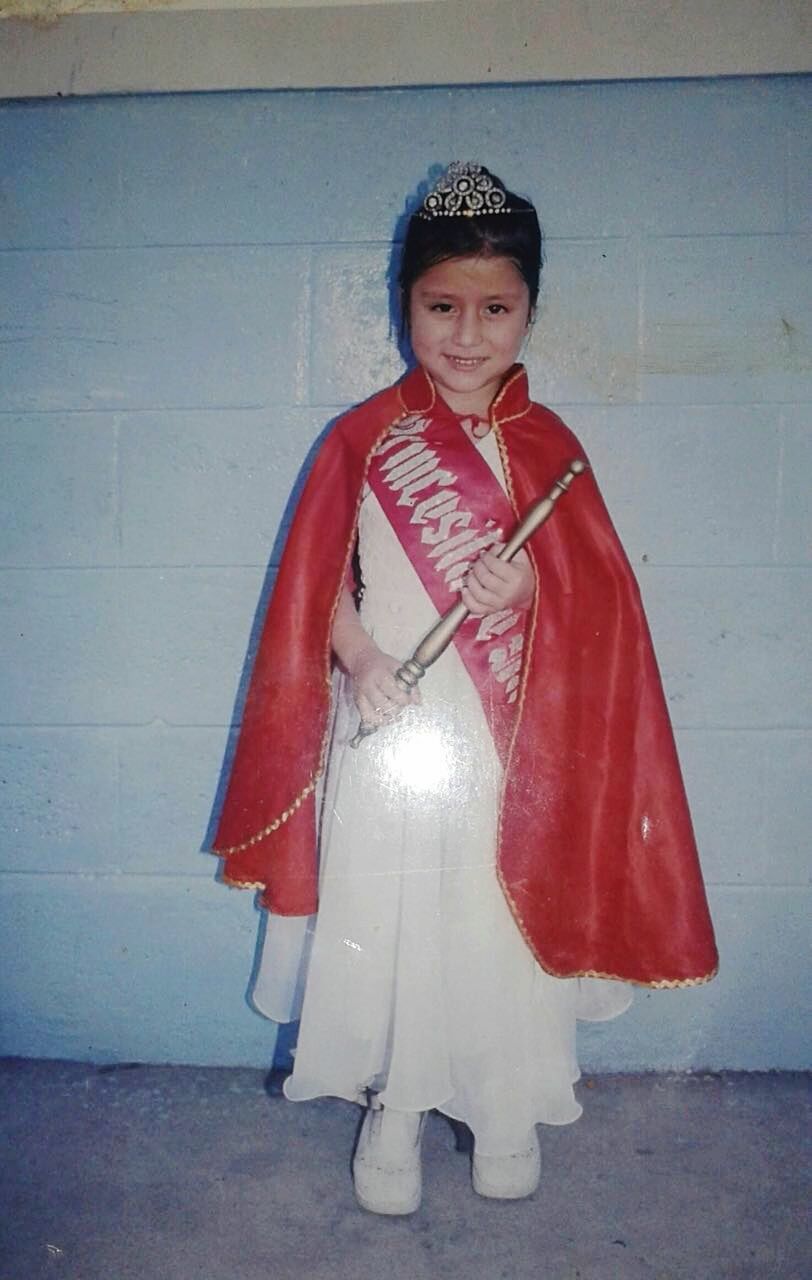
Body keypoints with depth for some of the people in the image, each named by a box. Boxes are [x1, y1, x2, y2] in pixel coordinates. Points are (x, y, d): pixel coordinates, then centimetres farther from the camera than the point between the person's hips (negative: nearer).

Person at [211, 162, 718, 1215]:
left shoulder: (545, 445, 3)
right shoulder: (364, 437, 0)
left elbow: (600, 591, 4)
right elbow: (318, 583, 1)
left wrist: (533, 579, -18)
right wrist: (359, 660, -17)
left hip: (511, 738, 1)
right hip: (388, 727, 0)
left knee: (508, 920, 10)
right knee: (382, 918, 7)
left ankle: (508, 1108, 35)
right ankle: (393, 1108, 32)